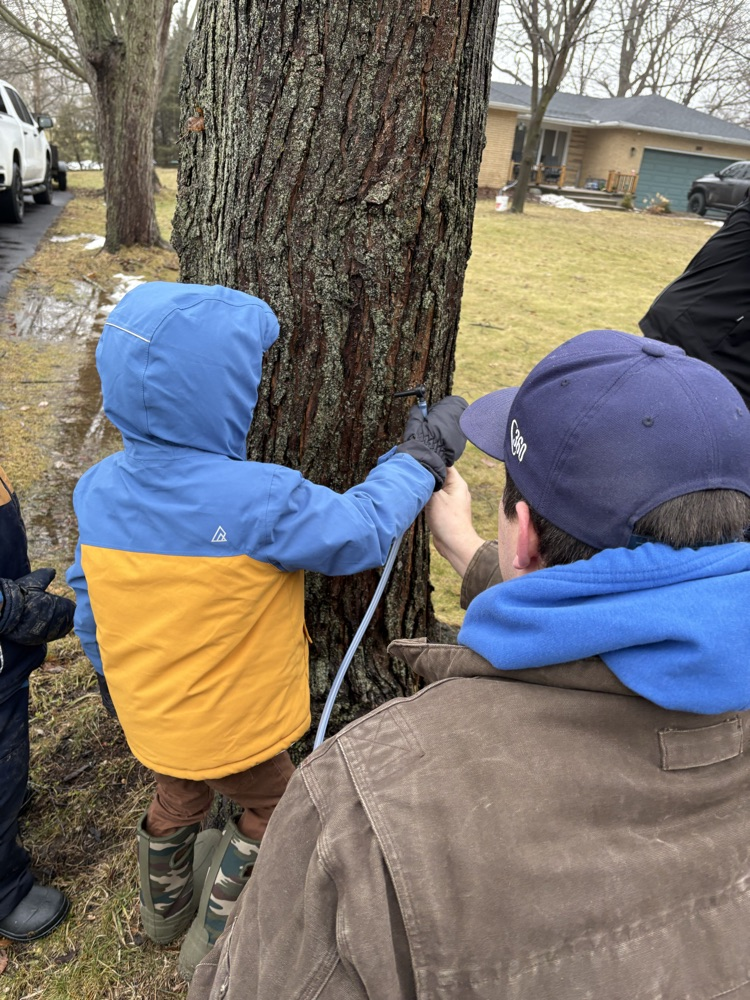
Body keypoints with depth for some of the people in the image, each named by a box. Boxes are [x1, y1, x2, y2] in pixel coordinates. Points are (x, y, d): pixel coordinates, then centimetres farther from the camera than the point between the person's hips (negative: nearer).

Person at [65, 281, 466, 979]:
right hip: (235, 725, -5)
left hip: (147, 716, 5)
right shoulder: (262, 503, -34)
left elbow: (91, 614, -1)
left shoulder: (98, 490, -14)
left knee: (178, 799, 33)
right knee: (266, 808, 26)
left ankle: (164, 907, 56)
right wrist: (420, 457, -5)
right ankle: (214, 941, 40)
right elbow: (363, 530, -19)